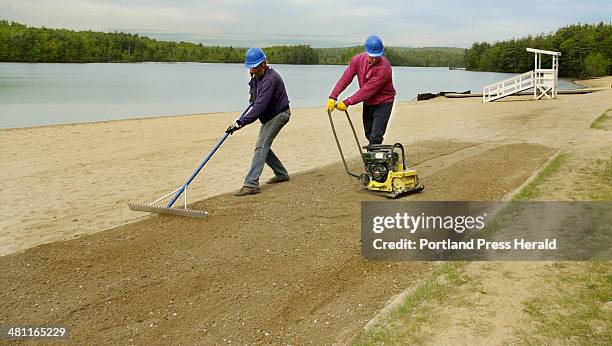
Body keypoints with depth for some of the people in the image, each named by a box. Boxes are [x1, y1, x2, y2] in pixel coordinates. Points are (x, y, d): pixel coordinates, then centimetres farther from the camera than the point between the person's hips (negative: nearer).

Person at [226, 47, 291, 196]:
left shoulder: (269, 79, -30)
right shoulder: (257, 76, 1)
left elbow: (260, 106, -39)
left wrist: (241, 122, -43)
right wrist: (253, 95, 10)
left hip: (279, 115, -10)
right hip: (269, 115, 10)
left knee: (261, 146, -20)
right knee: (263, 146, 14)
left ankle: (251, 184, -26)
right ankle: (281, 174, 30)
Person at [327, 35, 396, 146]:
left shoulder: (384, 67, -28)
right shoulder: (358, 59, -9)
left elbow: (368, 89, -30)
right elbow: (345, 78, -11)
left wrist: (347, 102, -30)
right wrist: (333, 97, -21)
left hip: (383, 103, -6)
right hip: (368, 103, 6)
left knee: (375, 137, -15)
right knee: (368, 135, 17)